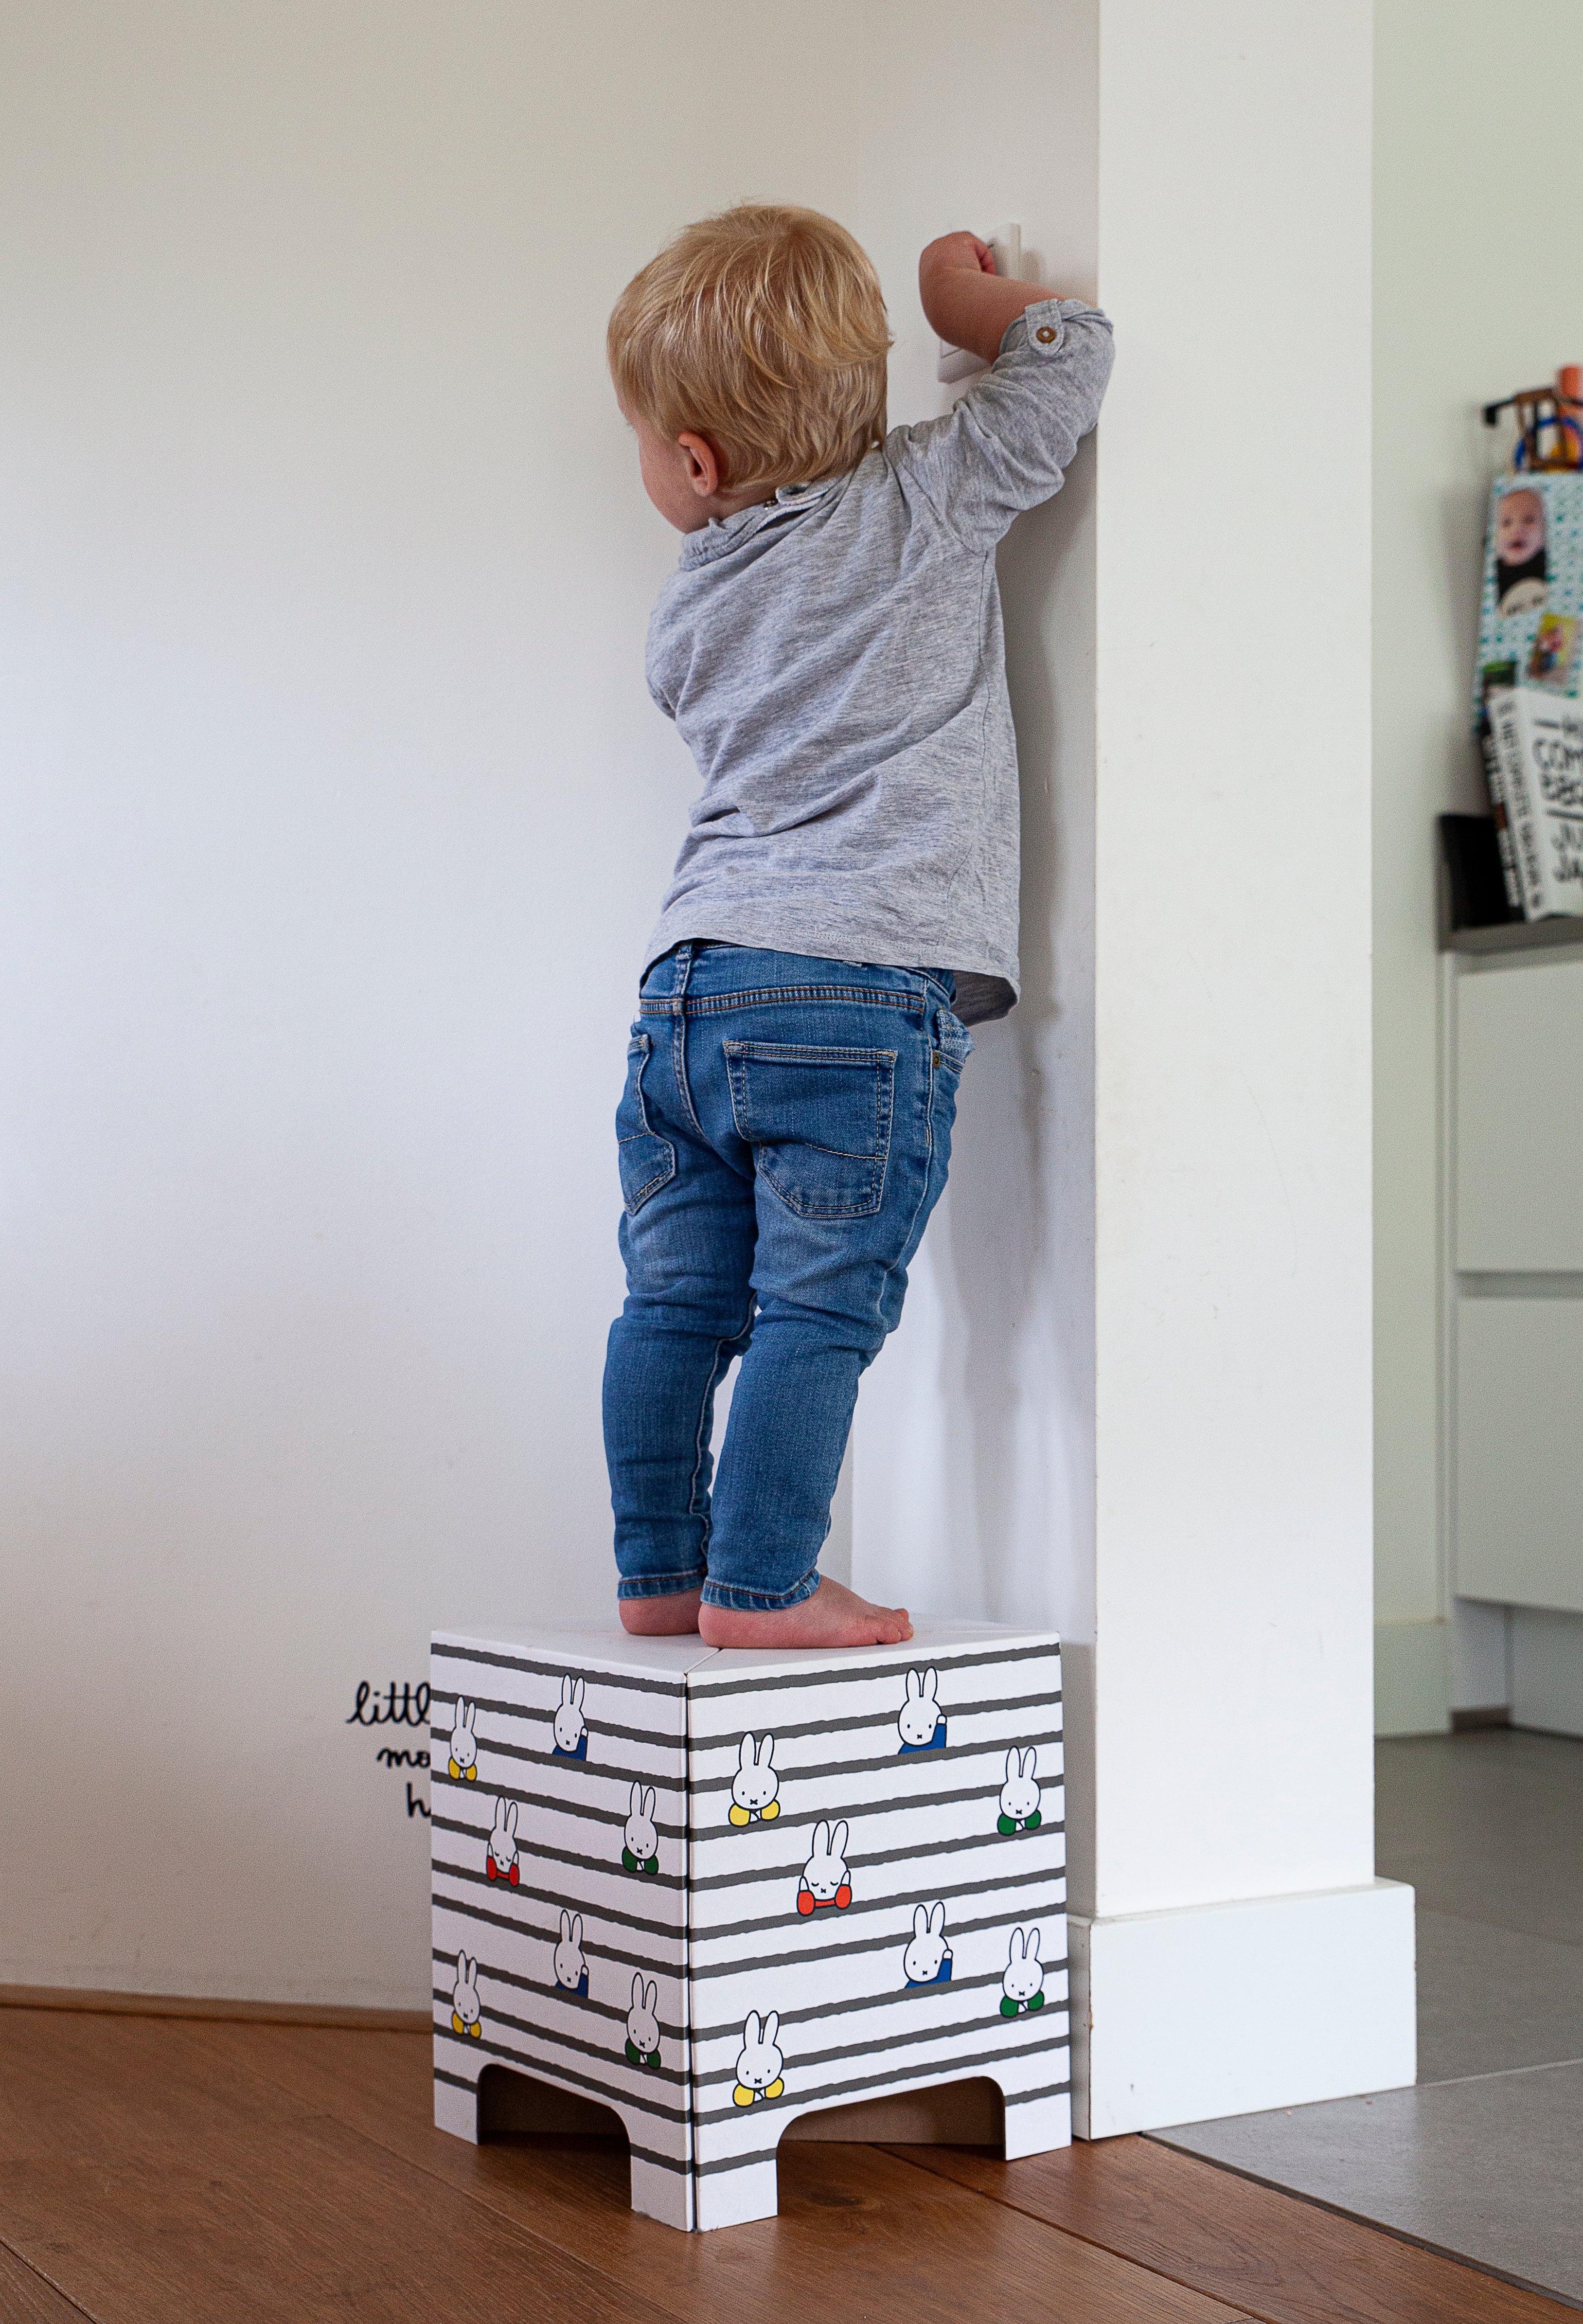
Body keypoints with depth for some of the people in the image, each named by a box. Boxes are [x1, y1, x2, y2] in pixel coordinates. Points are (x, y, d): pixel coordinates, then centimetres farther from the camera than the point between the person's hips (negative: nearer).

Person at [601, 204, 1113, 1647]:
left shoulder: (688, 616, 16)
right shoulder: (925, 503, 2)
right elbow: (1073, 353, 5)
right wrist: (966, 295, 22)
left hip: (691, 979, 5)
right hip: (864, 987, -5)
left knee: (678, 1299, 11)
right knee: (820, 1307, -2)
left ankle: (658, 1572, 19)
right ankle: (760, 1586, 0)